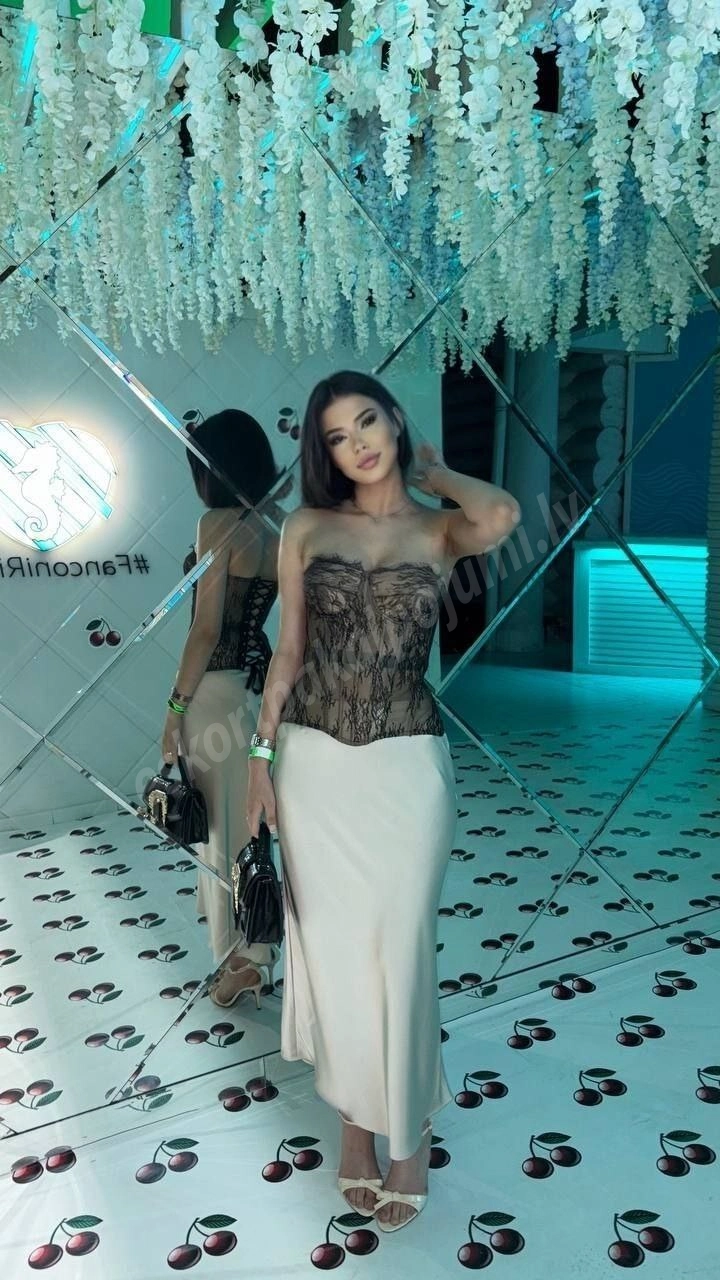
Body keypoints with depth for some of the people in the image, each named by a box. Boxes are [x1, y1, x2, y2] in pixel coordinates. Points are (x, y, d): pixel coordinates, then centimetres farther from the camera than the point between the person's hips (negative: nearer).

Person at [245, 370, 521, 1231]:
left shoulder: (440, 531, 0)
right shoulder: (306, 530, 4)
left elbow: (501, 518, -23)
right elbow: (289, 651, 7)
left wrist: (434, 472, -4)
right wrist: (261, 756, 3)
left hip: (407, 766, -2)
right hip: (315, 765, 2)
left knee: (396, 952, 6)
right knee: (332, 948, 11)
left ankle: (408, 1131, 29)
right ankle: (353, 1117, 33)